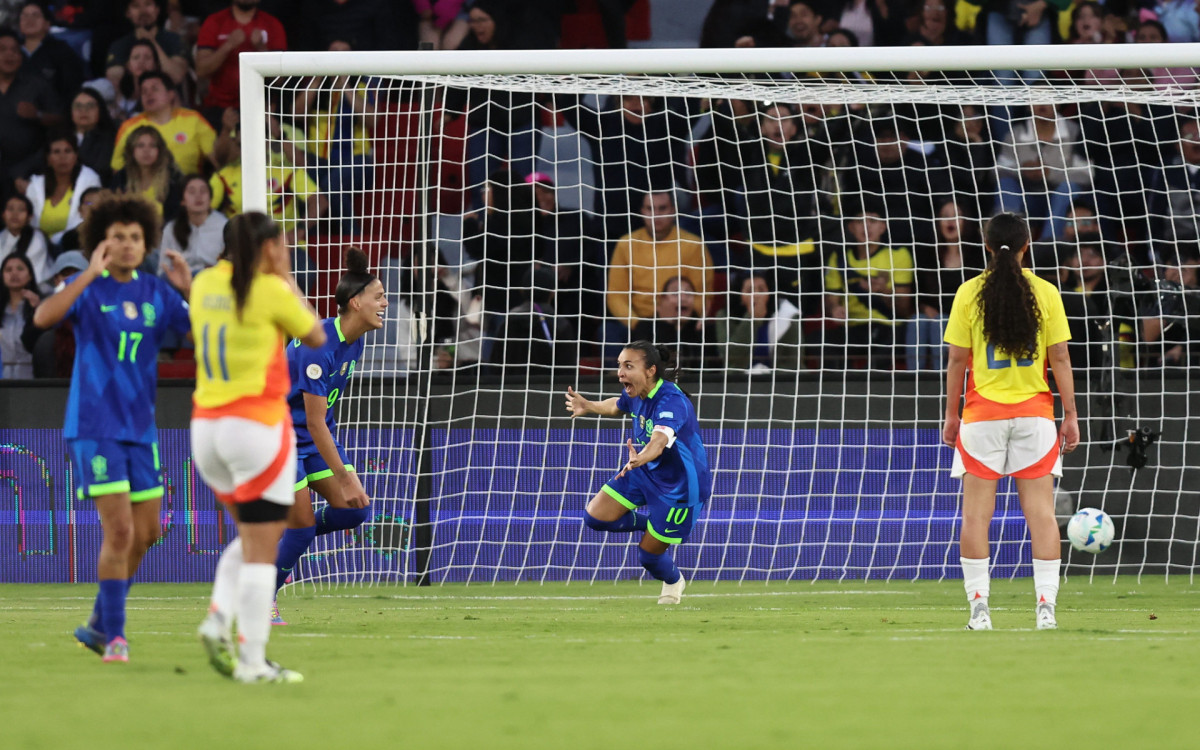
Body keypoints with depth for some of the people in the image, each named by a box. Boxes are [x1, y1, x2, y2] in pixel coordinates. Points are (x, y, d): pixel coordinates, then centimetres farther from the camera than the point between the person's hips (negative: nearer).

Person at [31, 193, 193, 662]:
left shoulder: (157, 293, 6)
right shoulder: (87, 288, -6)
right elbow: (43, 317, -25)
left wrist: (189, 289, -10)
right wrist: (91, 275, -29)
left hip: (140, 429, 6)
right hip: (94, 426, -6)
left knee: (146, 532, 11)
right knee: (119, 531, -14)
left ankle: (99, 624, 28)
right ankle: (115, 637, -6)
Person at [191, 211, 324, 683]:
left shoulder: (205, 284, 7)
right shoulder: (271, 291, -10)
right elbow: (316, 337, 5)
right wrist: (288, 280, 14)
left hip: (206, 426, 7)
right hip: (256, 425, -7)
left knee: (250, 535, 22)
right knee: (261, 550, -2)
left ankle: (219, 618, 1)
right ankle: (252, 662, -4)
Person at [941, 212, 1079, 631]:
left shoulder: (969, 293, -2)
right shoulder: (1045, 293, -1)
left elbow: (957, 360, -1)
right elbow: (1060, 358, -1)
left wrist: (951, 414, 7)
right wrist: (1070, 415, 5)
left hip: (983, 413, -1)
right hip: (1034, 413, 1)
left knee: (976, 513, 3)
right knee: (1040, 510, 2)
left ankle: (978, 606, -2)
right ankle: (1046, 607, -4)